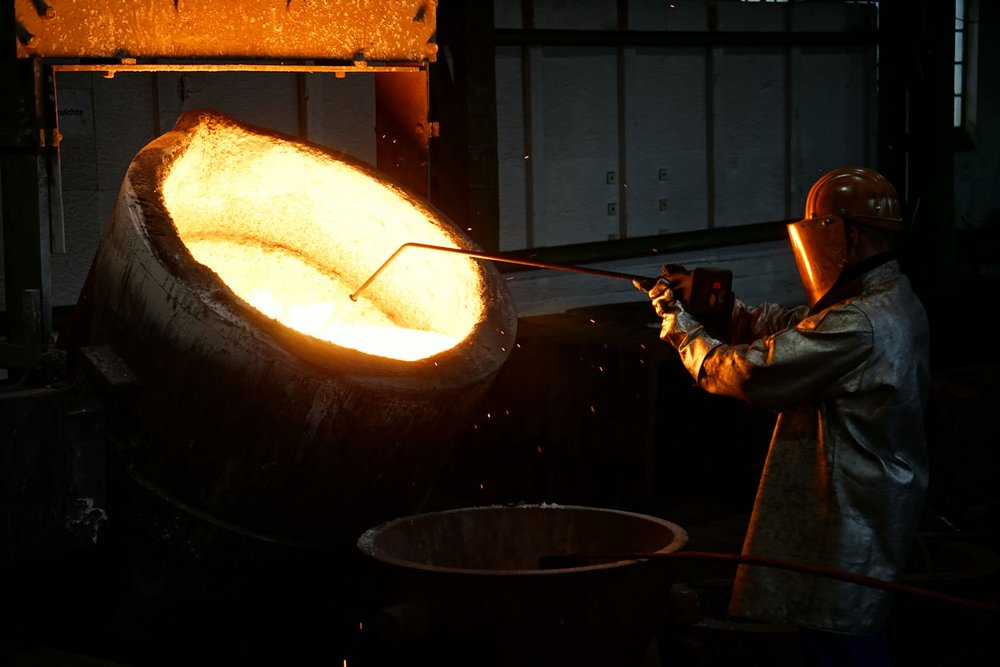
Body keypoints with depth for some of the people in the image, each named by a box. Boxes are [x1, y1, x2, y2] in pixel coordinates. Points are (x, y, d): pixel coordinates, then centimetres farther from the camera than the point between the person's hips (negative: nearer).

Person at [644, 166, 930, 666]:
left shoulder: (857, 328, -26)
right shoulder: (892, 302, 8)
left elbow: (749, 372, -22)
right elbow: (781, 326, 13)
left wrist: (681, 327, -7)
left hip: (849, 523, -10)